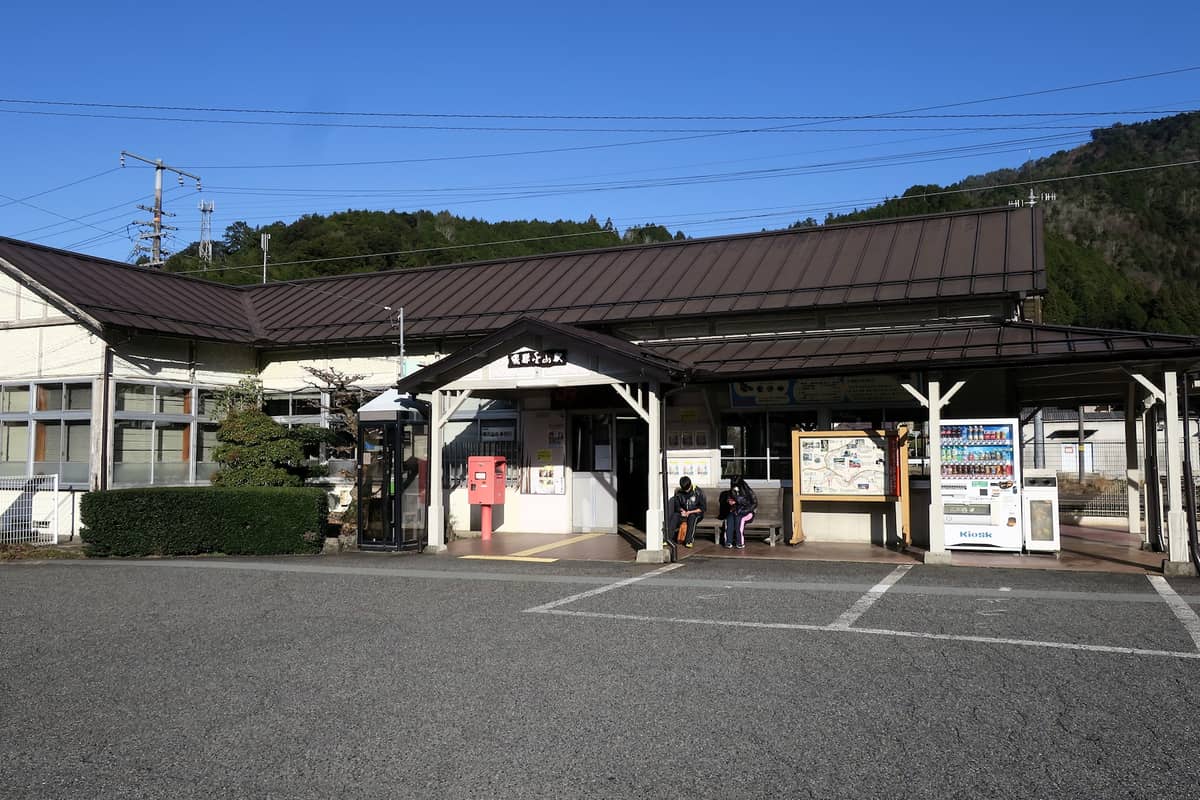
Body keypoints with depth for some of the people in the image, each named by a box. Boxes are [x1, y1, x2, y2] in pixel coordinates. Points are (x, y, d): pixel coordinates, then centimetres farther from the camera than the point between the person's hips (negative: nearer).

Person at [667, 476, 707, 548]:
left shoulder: (699, 492, -9)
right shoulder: (678, 492, 1)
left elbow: (703, 508, -9)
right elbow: (677, 506, 10)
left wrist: (690, 512, -16)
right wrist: (683, 511, -13)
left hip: (696, 513, -3)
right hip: (684, 513, 3)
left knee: (692, 517, -37)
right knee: (675, 516, -28)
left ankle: (689, 541, -41)